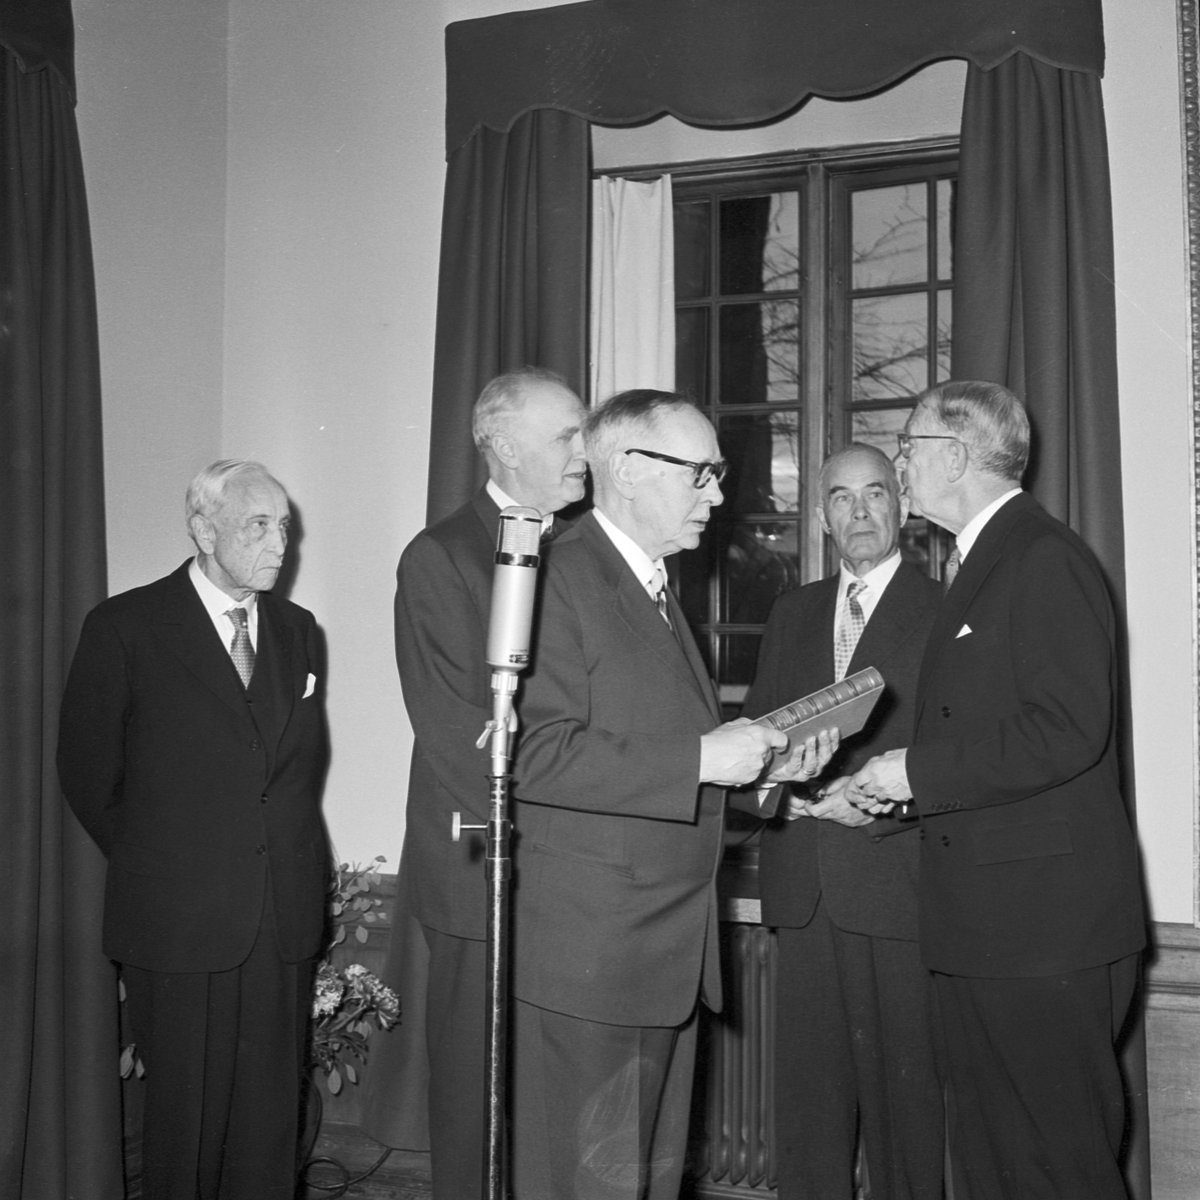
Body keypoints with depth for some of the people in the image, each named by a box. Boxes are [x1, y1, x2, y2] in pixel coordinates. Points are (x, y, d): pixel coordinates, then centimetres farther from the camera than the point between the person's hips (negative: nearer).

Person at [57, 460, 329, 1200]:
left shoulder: (299, 630, 9)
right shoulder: (126, 627, -5)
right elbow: (88, 774, 2)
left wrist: (285, 857, 10)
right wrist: (152, 866, 7)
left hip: (287, 918, 4)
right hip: (181, 919, -3)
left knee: (272, 1116, 8)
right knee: (187, 1115, 7)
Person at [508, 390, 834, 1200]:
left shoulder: (655, 589, 19)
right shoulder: (560, 580, -12)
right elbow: (535, 756, -21)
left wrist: (762, 759, 3)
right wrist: (702, 760, -21)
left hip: (670, 950, 9)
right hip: (592, 948, -9)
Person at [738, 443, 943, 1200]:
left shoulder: (945, 611, -1)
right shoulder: (793, 615, 17)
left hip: (897, 888, -4)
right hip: (802, 889, 5)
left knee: (904, 1093, 2)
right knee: (807, 1089, 10)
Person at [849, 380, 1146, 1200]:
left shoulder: (1047, 559, -13)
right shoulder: (979, 564, 18)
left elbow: (1065, 731, -22)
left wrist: (917, 771, -16)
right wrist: (898, 785, 9)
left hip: (1045, 925, -10)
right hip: (983, 925, 10)